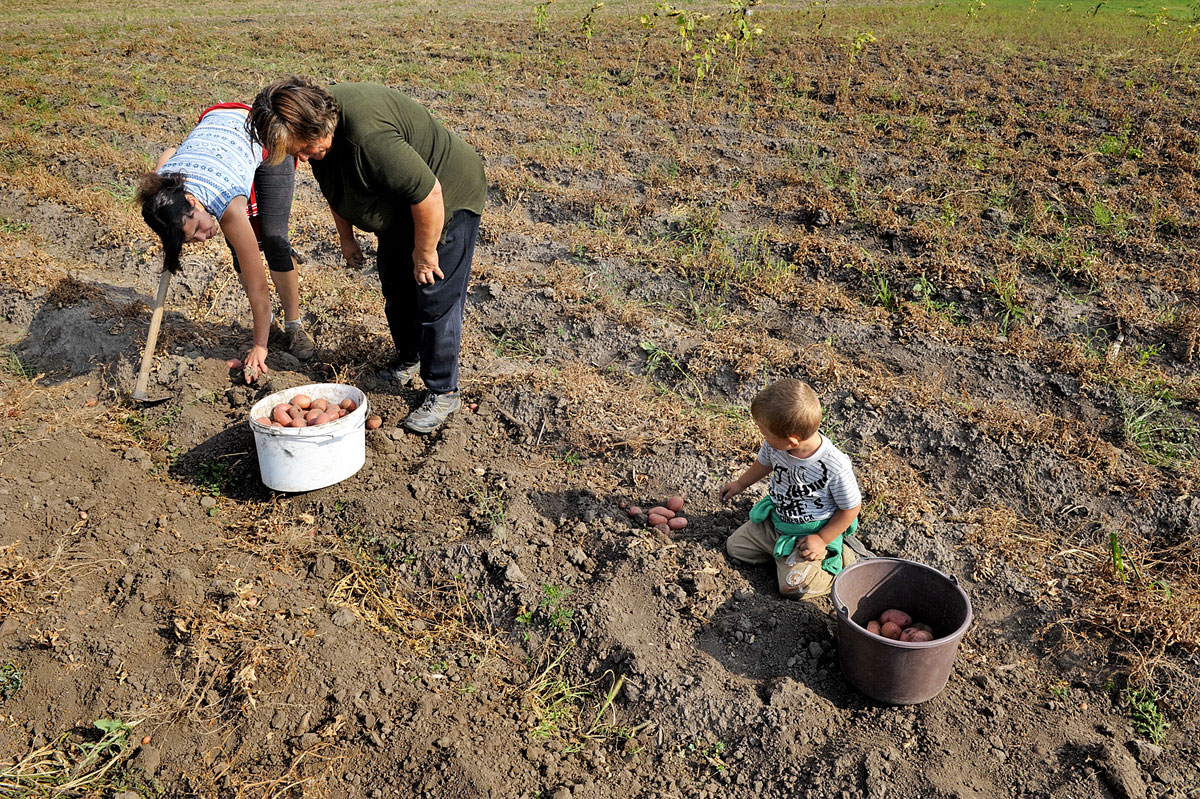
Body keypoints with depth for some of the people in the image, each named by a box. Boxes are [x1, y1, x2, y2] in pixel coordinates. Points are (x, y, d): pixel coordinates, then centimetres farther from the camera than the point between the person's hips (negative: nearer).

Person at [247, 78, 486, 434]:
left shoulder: (369, 136, -39)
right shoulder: (316, 118, -9)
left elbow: (429, 194, -35)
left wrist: (424, 253, -22)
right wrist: (346, 237, 14)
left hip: (447, 202, -9)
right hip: (399, 207, 9)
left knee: (435, 300, -6)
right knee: (395, 290, 16)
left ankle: (443, 392, 7)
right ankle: (408, 359, 39)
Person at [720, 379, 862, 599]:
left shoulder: (836, 467, -35)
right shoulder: (774, 444, -18)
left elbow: (851, 508, -18)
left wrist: (822, 540, -17)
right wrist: (740, 484, 22)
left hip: (809, 533, -6)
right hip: (774, 521, 6)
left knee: (793, 586, -14)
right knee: (734, 547, 6)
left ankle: (842, 559, 8)